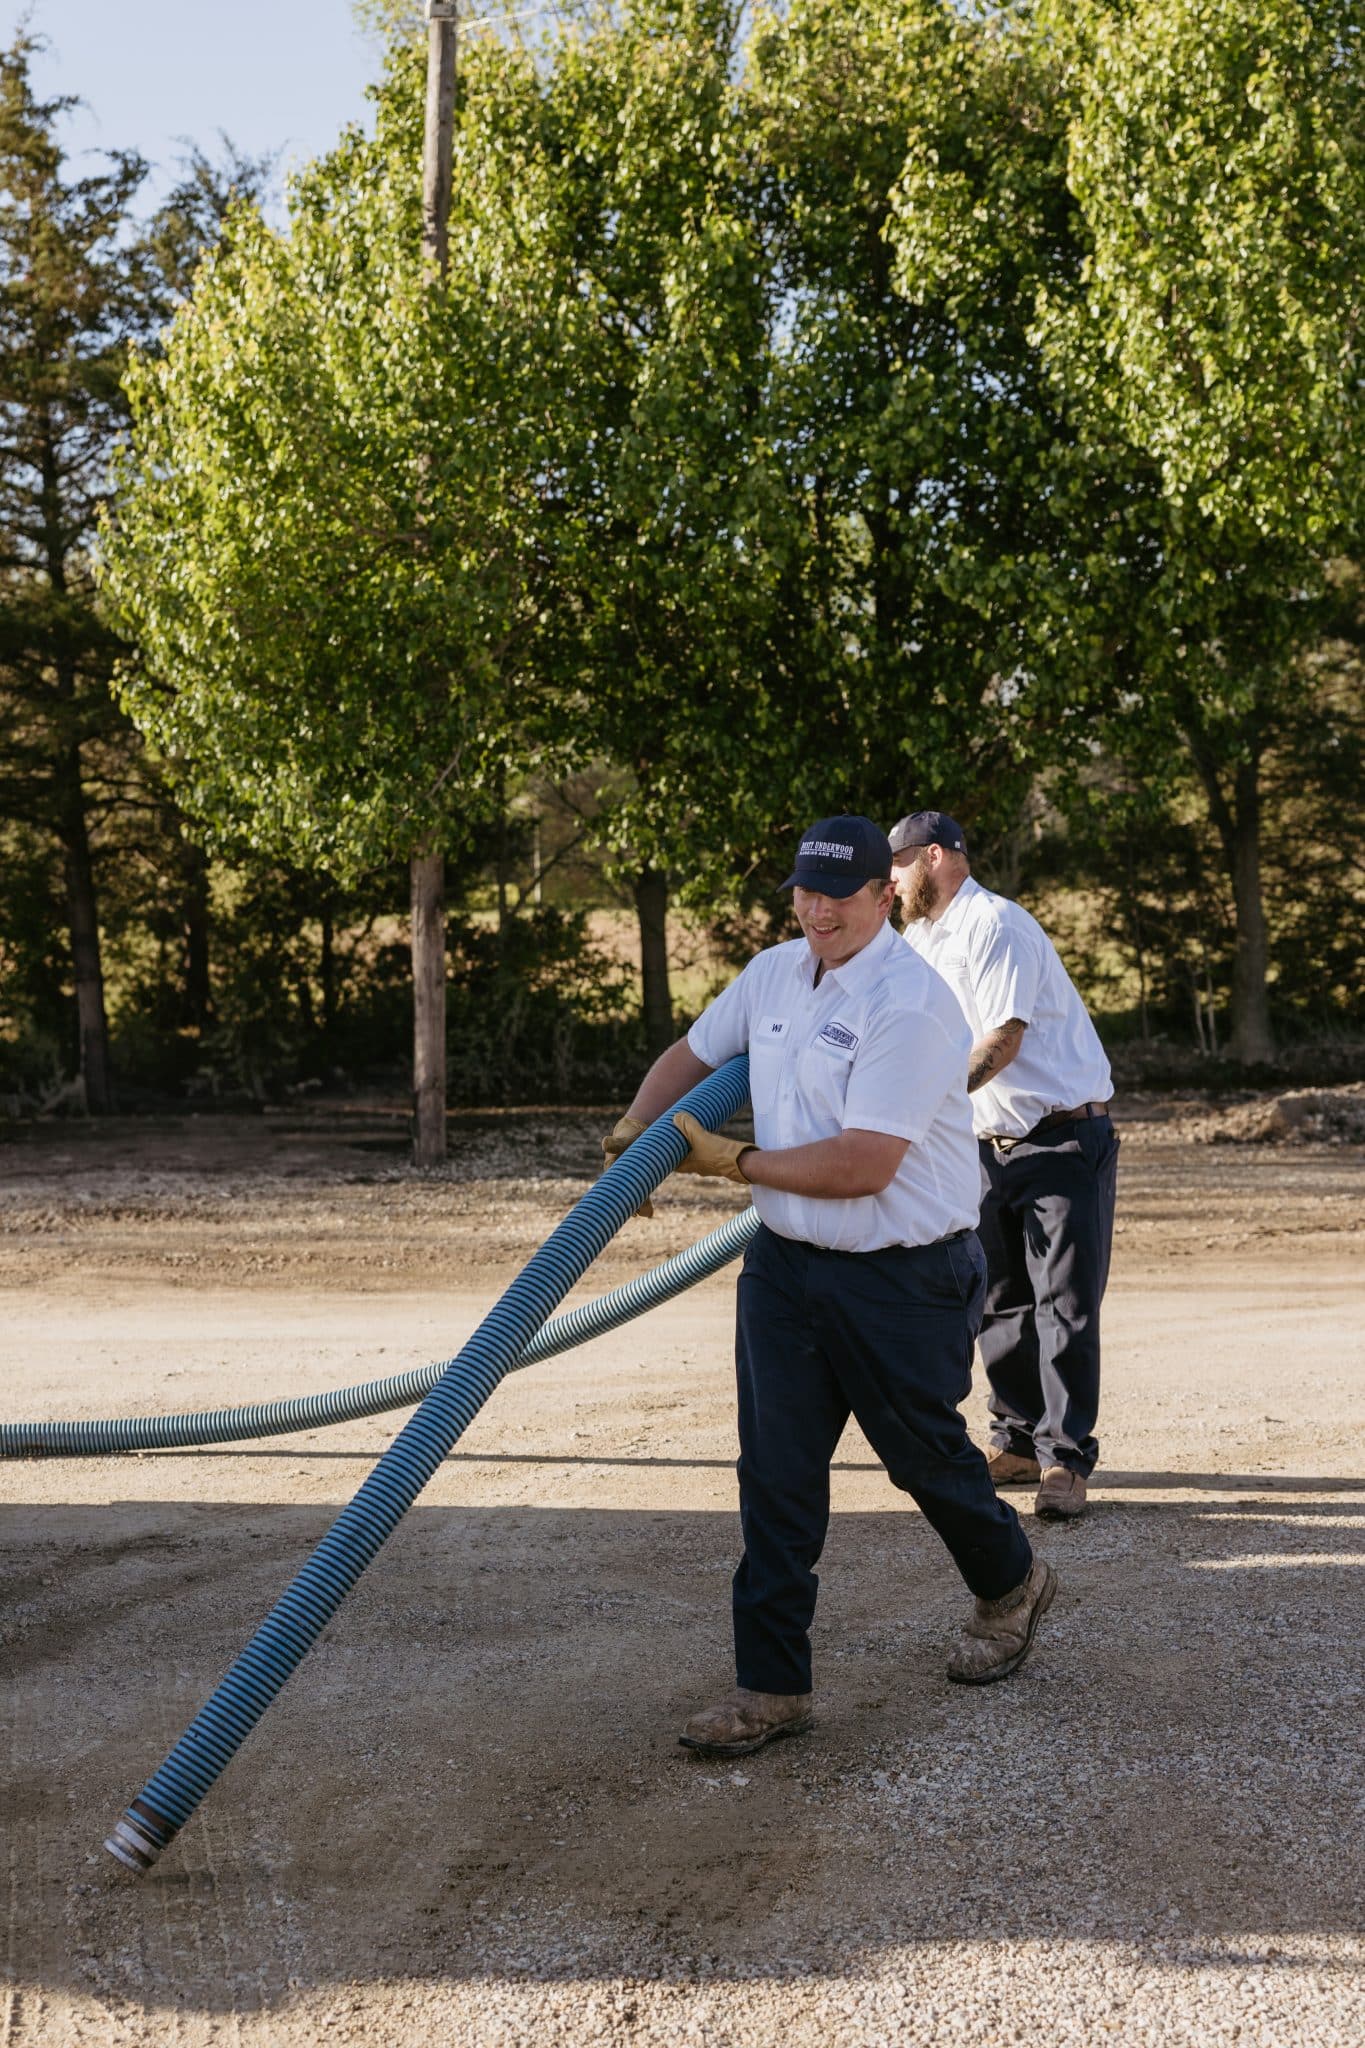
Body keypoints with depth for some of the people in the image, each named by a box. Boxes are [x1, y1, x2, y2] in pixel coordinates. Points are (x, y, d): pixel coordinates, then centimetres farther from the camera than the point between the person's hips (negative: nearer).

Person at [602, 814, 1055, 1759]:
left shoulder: (912, 1004, -22)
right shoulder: (772, 974, 4)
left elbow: (862, 1165, -26)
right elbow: (691, 1055, 22)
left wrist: (736, 1161, -15)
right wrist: (637, 1128, 4)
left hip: (904, 1281, -6)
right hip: (787, 1264, 6)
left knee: (925, 1455, 12)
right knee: (777, 1476, 3)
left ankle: (1012, 1584, 42)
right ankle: (772, 1684, 10)